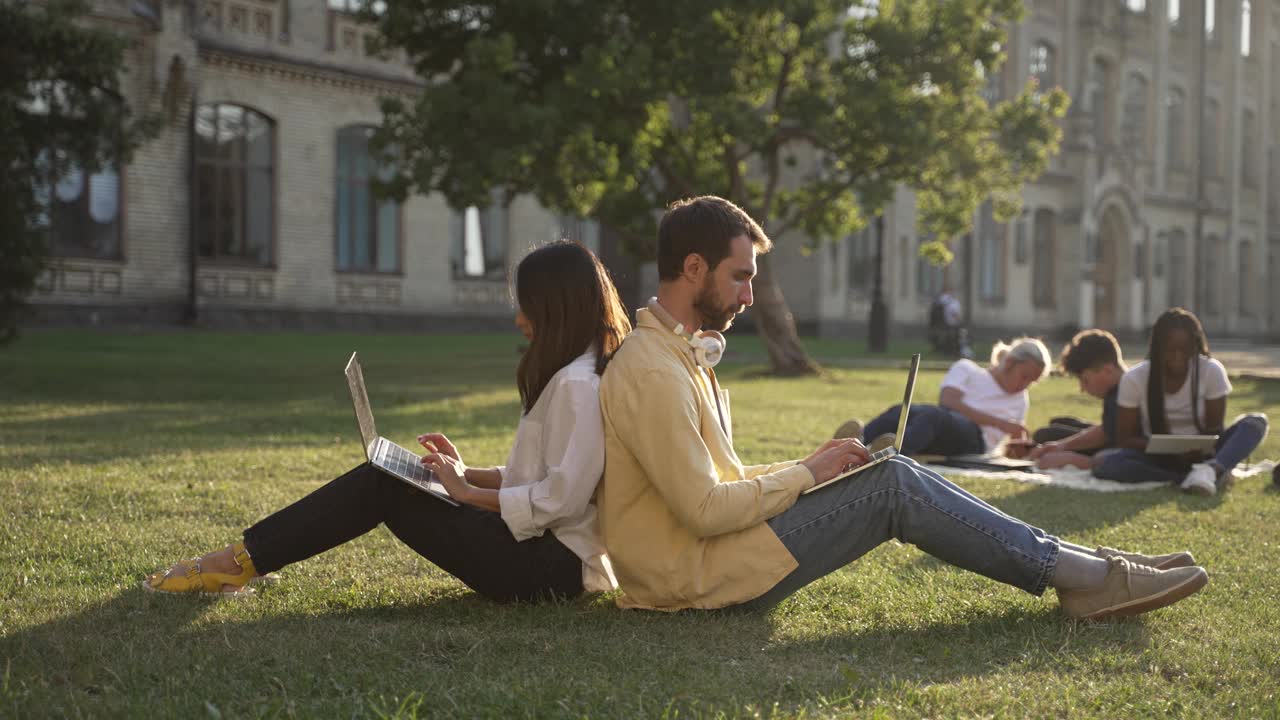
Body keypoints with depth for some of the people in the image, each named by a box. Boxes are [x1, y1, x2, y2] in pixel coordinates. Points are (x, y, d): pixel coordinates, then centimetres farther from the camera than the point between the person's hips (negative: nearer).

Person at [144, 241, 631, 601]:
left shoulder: (576, 384, -17)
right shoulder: (572, 376, 16)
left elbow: (562, 499, -23)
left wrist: (467, 493, -13)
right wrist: (468, 474, 8)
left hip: (553, 565, -9)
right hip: (546, 553, 9)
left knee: (383, 488, -10)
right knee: (380, 478, 3)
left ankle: (239, 563, -5)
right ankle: (243, 560, 1)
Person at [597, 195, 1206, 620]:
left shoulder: (678, 353, 14)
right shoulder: (653, 372, -20)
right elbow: (705, 509, -24)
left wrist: (809, 466, 4)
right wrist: (806, 474, -11)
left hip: (710, 544, 10)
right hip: (696, 577, -10)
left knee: (893, 476, 3)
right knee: (894, 488, -13)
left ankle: (1087, 568, 2)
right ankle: (1084, 576, -5)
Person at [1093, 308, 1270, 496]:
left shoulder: (1212, 371, -9)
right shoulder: (1134, 379, -10)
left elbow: (1214, 429, -4)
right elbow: (1124, 439, -6)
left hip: (1200, 455, 1)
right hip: (1158, 458, 0)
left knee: (1256, 421, -23)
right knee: (1103, 464, -32)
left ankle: (1212, 469, -50)